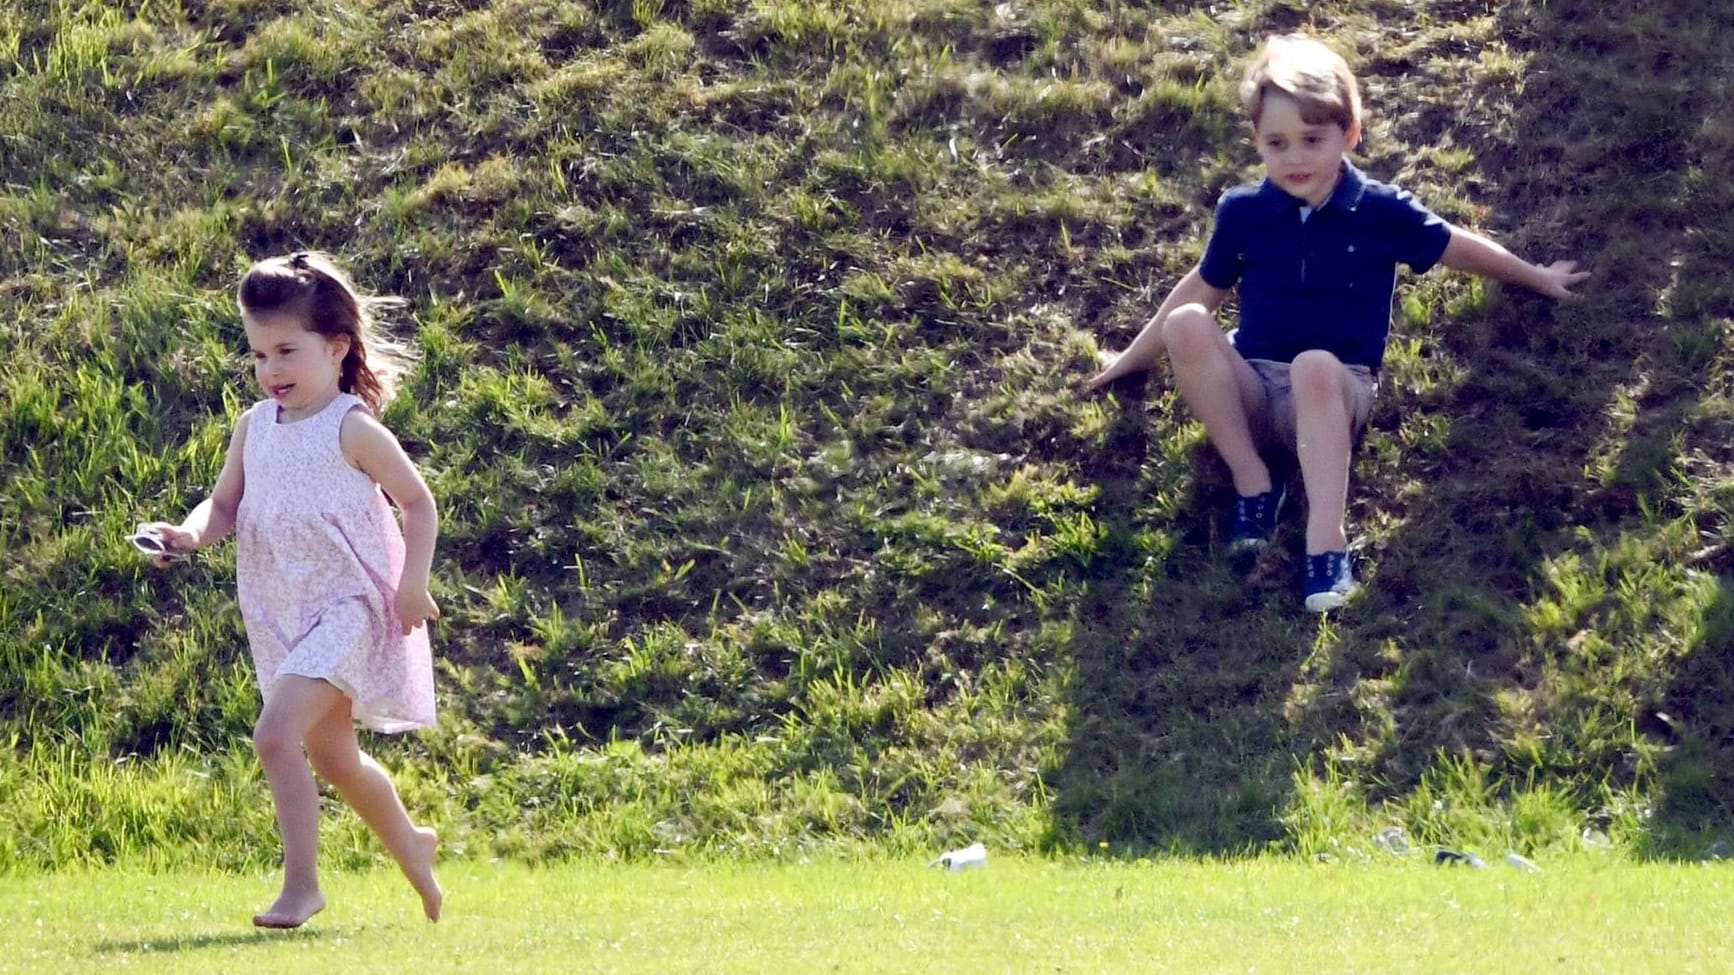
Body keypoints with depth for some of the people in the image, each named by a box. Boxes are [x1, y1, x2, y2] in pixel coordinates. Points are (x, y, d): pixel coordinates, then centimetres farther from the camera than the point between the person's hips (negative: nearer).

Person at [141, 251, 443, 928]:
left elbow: (418, 502, -6)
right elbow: (226, 503, 13)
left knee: (277, 734, -23)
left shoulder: (352, 429, -11)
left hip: (347, 608, -8)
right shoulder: (253, 428, 7)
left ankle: (301, 884, -17)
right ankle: (409, 846, 43)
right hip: (282, 617, 8)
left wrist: (412, 582, -15)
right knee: (332, 757, 19)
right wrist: (193, 532, -9)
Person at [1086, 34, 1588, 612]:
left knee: (1314, 366, -40)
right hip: (1251, 394, 2)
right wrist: (1135, 358, 26)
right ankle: (1252, 482, -22)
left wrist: (1537, 279, 29)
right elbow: (1202, 289, 20)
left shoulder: (1382, 212, 0)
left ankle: (1327, 542, -47)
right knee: (1187, 325, -28)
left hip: (1335, 395, -2)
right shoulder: (1242, 212, 4)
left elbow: (1460, 248, 16)